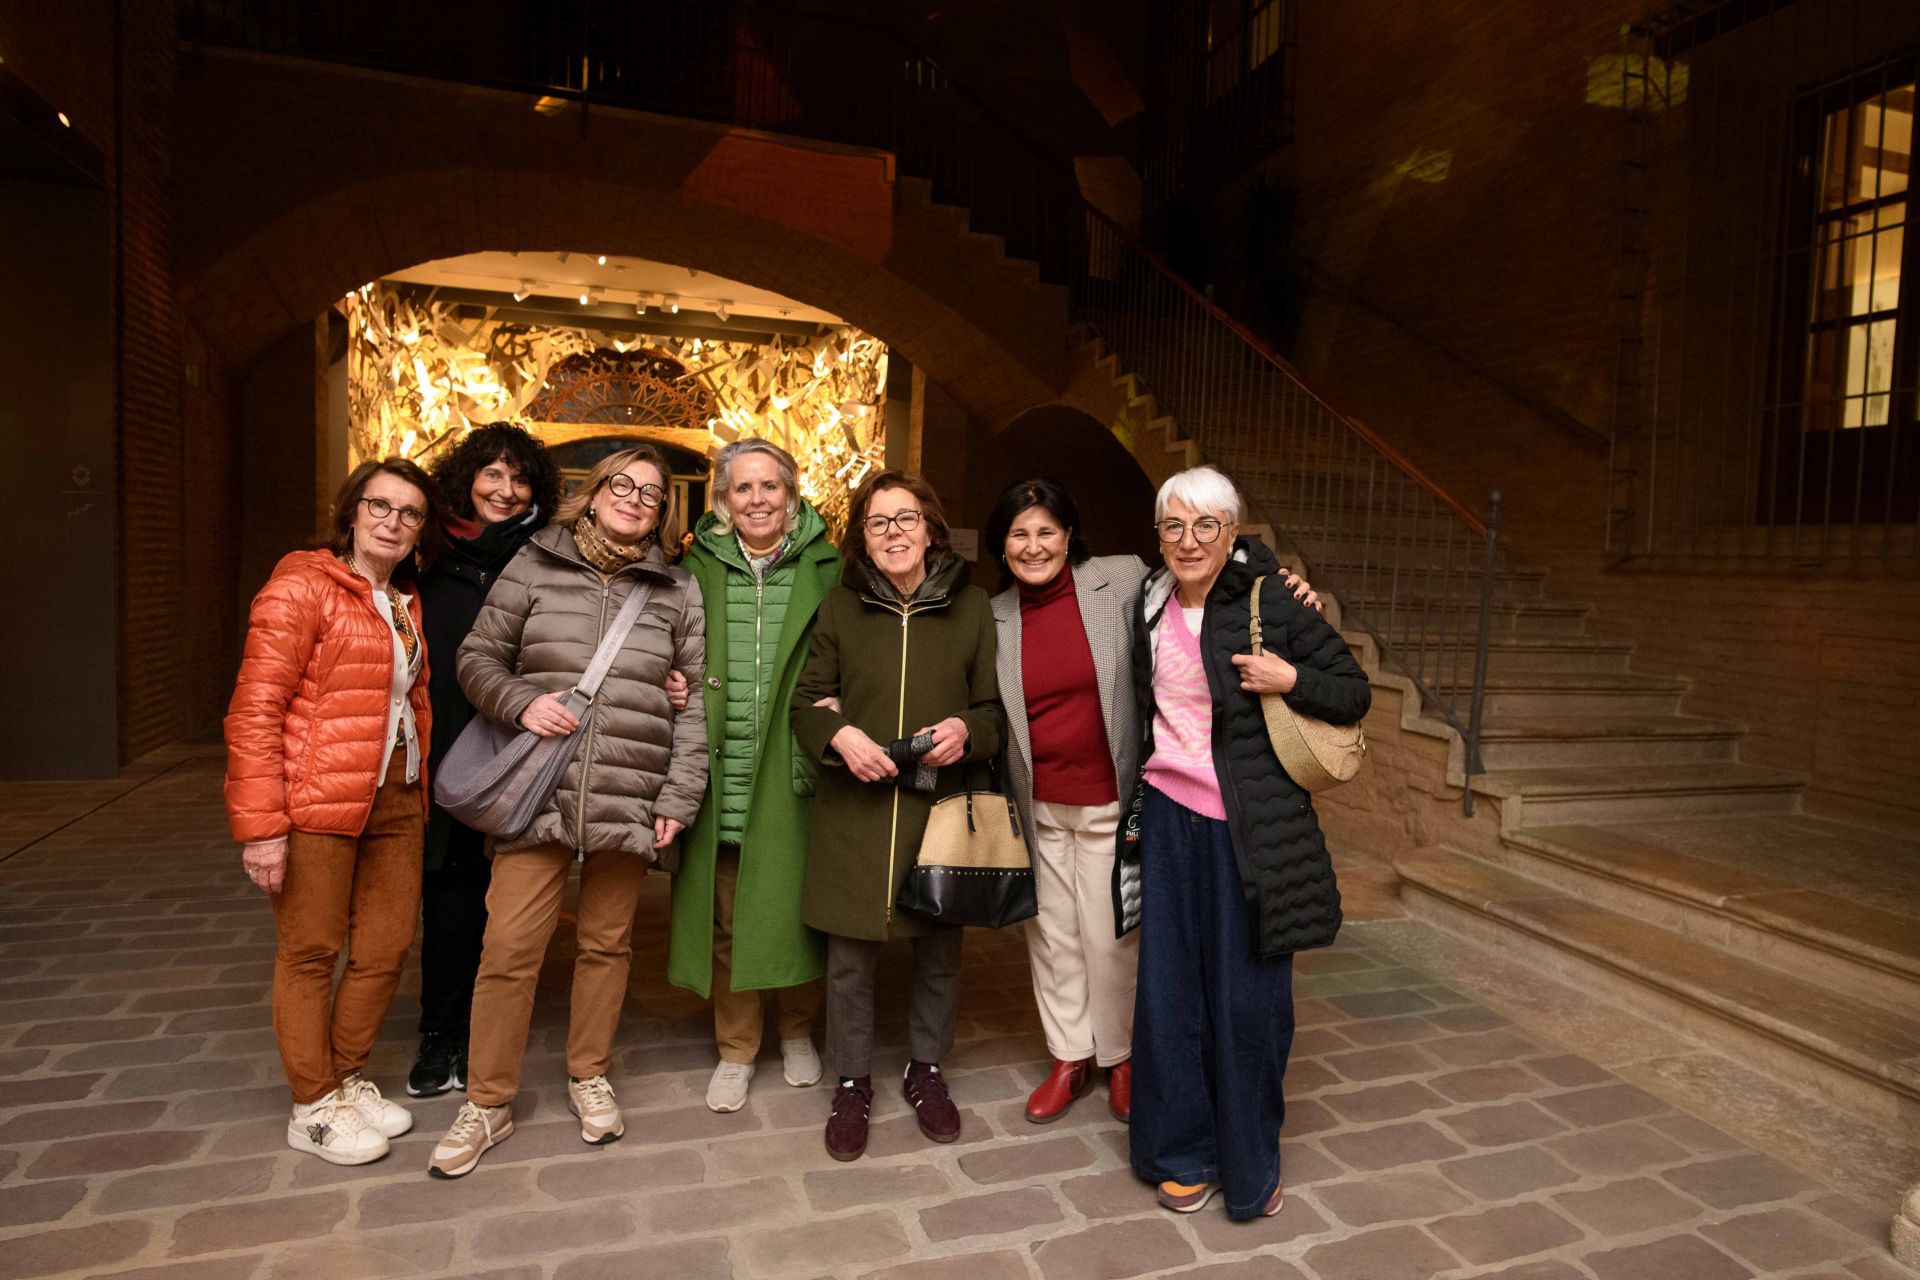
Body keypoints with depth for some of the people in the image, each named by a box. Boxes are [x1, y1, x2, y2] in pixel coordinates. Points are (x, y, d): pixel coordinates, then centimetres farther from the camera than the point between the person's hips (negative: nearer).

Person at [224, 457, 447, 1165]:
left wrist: (418, 791, 12)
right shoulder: (302, 586, -8)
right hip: (317, 802, -7)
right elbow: (254, 710, -14)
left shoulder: (406, 604, 15)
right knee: (311, 954, 6)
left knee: (387, 949, 12)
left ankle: (346, 1078, 33)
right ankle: (313, 1107, 23)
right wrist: (260, 824, -18)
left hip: (394, 800, 7)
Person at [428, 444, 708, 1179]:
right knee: (508, 948, 1)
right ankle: (488, 1104, 21)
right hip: (538, 796, 0)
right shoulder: (533, 568, 5)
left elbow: (695, 703, 4)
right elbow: (478, 658, 9)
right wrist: (521, 702, -11)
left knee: (607, 943, 13)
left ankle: (589, 1075, 35)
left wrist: (678, 799, -2)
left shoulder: (677, 592, 6)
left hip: (629, 804, 1)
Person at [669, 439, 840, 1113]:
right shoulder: (699, 567, 7)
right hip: (720, 776, 1)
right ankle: (736, 1050, 28)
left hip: (790, 777, -1)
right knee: (725, 917, 8)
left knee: (793, 906, 6)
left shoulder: (825, 568, 2)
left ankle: (797, 1031, 32)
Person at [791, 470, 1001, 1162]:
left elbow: (996, 707, 6)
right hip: (853, 812, 0)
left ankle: (926, 1070, 36)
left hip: (941, 808, 0)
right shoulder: (840, 606, 3)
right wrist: (840, 735, -13)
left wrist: (966, 729, -15)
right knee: (850, 956, 7)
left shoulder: (971, 606, 1)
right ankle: (852, 1082, 30)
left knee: (939, 948, 13)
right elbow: (807, 703, 7)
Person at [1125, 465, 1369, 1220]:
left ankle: (1250, 1164, 28)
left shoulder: (1273, 604, -8)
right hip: (1171, 817, 4)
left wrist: (1289, 680, -20)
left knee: (1247, 994, 6)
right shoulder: (1151, 606, 5)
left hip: (1251, 827, -3)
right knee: (1171, 986, 9)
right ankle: (1184, 1151, 29)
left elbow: (1355, 693, -2)